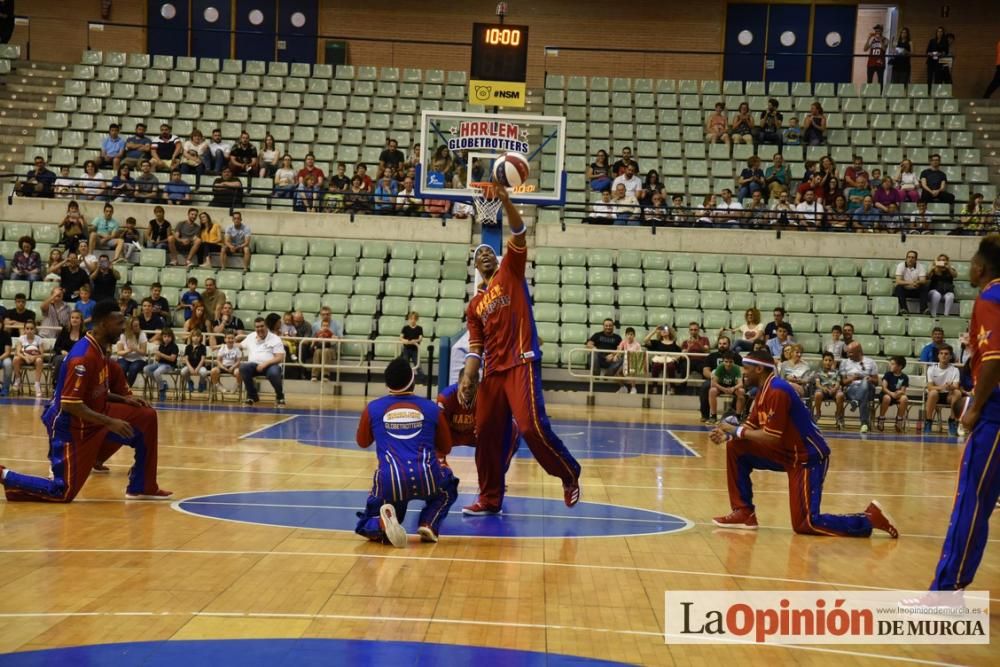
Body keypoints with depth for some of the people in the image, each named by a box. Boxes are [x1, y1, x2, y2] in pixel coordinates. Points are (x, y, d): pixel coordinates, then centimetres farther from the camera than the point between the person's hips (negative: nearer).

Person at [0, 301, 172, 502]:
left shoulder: (101, 352, 3)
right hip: (71, 426, -9)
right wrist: (110, 422, -27)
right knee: (63, 492, -8)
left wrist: (125, 399, -1)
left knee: (146, 418, 1)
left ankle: (142, 488, 8)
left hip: (94, 416, 9)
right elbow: (69, 404, -29)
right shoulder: (83, 357, -26)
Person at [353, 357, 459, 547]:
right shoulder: (432, 408, 11)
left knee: (366, 525, 25)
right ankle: (429, 525, 8)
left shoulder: (372, 409, 10)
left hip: (389, 481, 0)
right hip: (426, 479, 1)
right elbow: (445, 448, 24)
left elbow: (363, 442, 28)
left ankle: (383, 525, -12)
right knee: (447, 488, 37)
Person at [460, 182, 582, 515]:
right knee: (486, 434, 4)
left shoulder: (510, 272, 8)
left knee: (532, 426, -17)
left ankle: (569, 474, 4)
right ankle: (490, 499, 15)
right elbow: (476, 347, 15)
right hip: (492, 371, 6)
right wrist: (468, 376, -1)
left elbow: (518, 234, -6)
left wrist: (506, 201, -20)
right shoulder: (474, 305, 19)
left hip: (521, 362, -6)